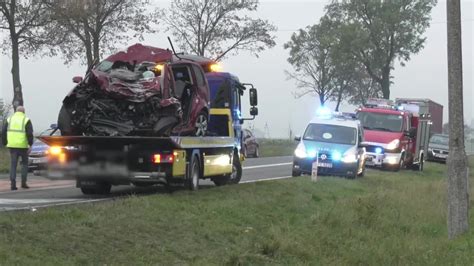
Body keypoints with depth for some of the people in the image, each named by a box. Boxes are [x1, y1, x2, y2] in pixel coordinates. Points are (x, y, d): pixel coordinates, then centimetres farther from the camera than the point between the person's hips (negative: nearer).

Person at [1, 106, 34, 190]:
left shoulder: (9, 119, 8)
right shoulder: (26, 120, -3)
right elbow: (30, 133, -10)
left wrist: (5, 143, 13)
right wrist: (30, 145, -4)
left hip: (12, 145, 2)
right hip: (23, 145, -2)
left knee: (13, 164, 6)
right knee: (24, 163, 14)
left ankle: (13, 183, -5)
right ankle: (23, 182, 8)